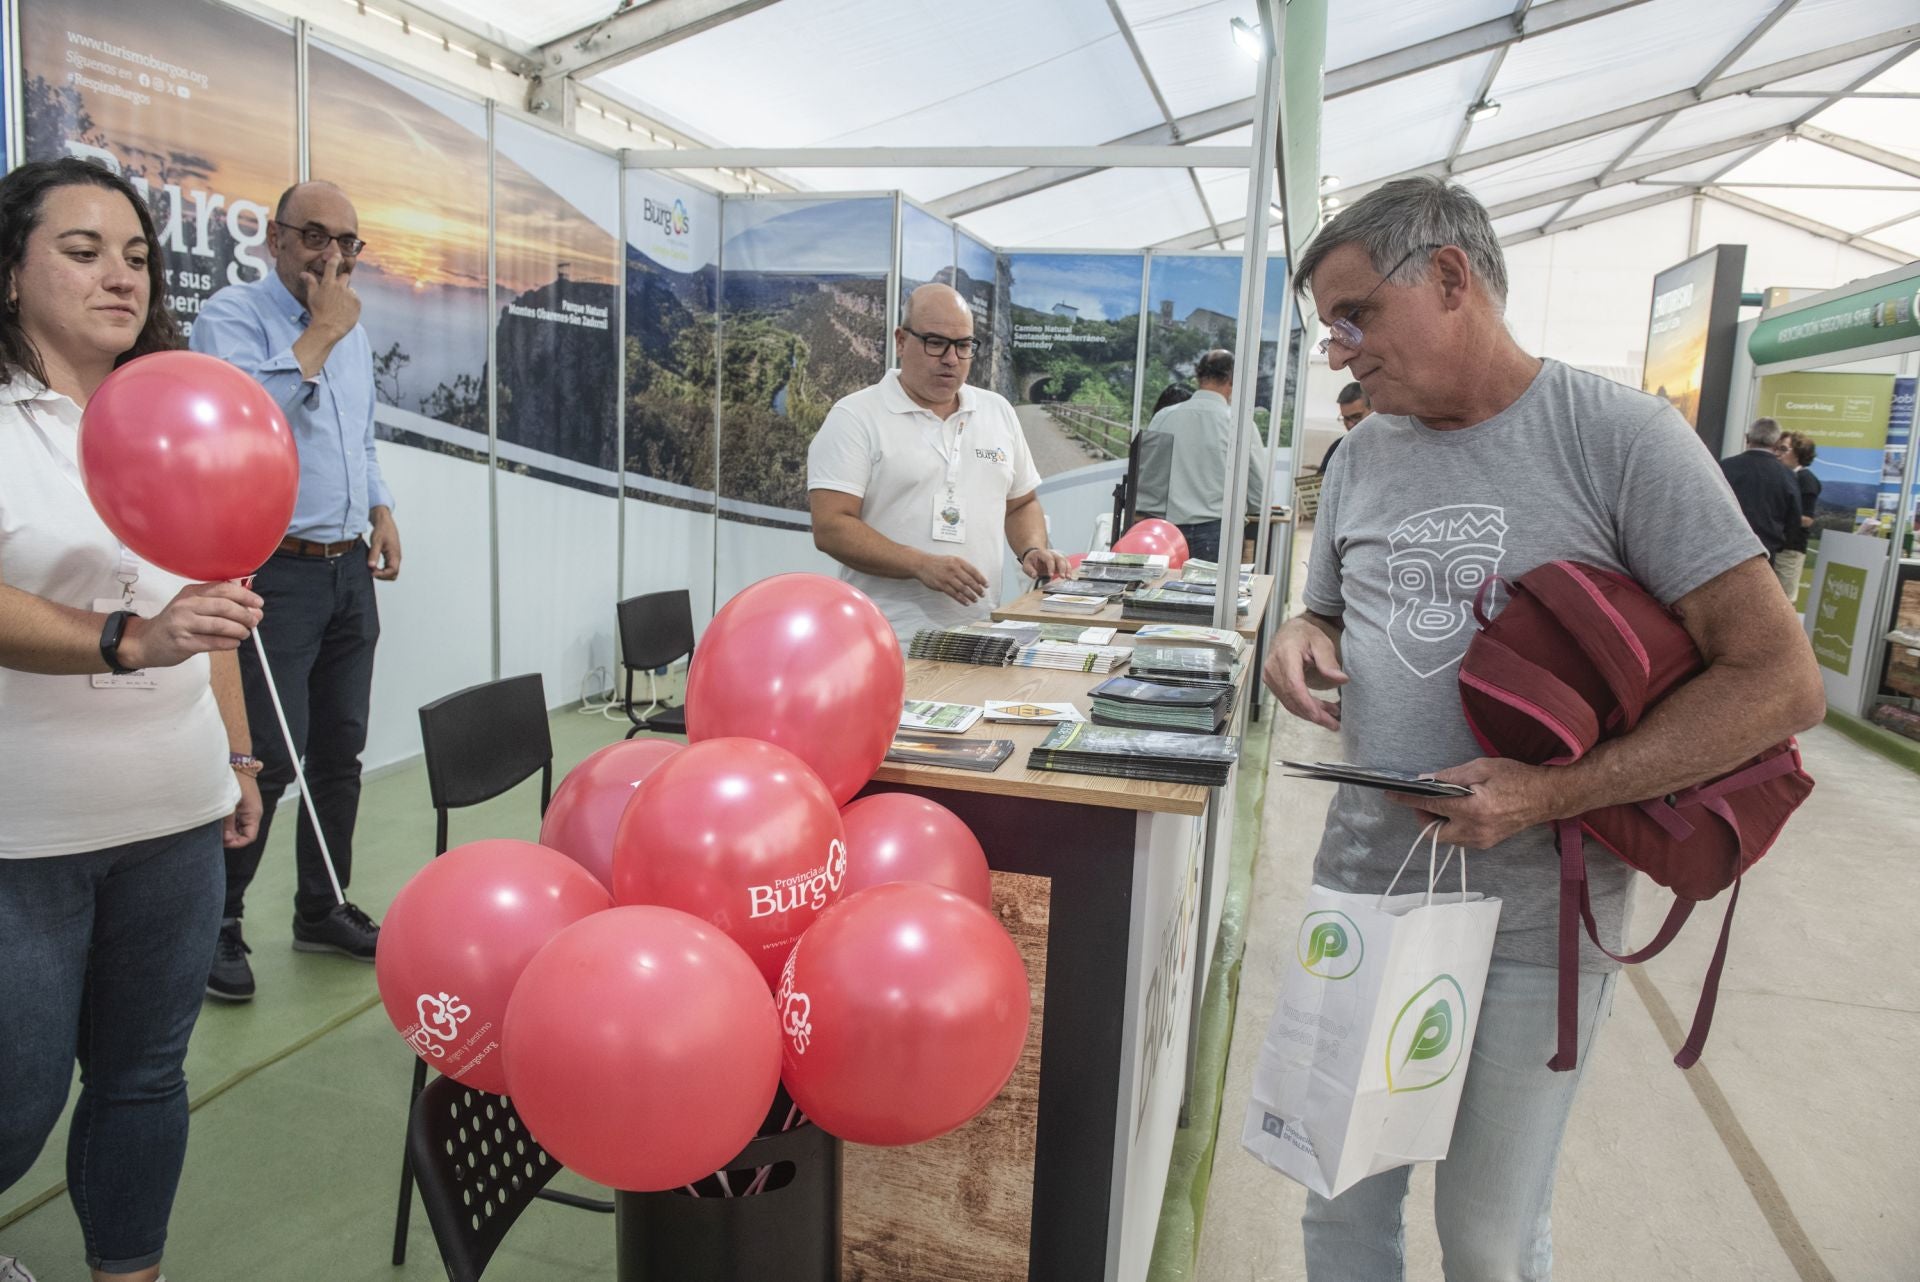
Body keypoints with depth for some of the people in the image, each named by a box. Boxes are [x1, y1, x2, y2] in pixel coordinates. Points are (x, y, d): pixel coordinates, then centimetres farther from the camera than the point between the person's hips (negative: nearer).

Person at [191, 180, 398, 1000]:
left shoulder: (354, 334, 16)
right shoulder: (232, 317, -7)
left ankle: (322, 909, 24)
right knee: (269, 759, -8)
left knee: (341, 751, 11)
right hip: (275, 571, -7)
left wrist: (381, 510, 12)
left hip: (349, 570, 7)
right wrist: (320, 332, -17)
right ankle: (217, 925, 10)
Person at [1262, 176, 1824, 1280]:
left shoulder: (1620, 434, -10)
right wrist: (1301, 637, -5)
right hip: (1363, 889, 5)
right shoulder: (1362, 458, 7)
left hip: (1532, 925, -4)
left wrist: (1553, 793, -22)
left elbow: (1781, 680, -13)